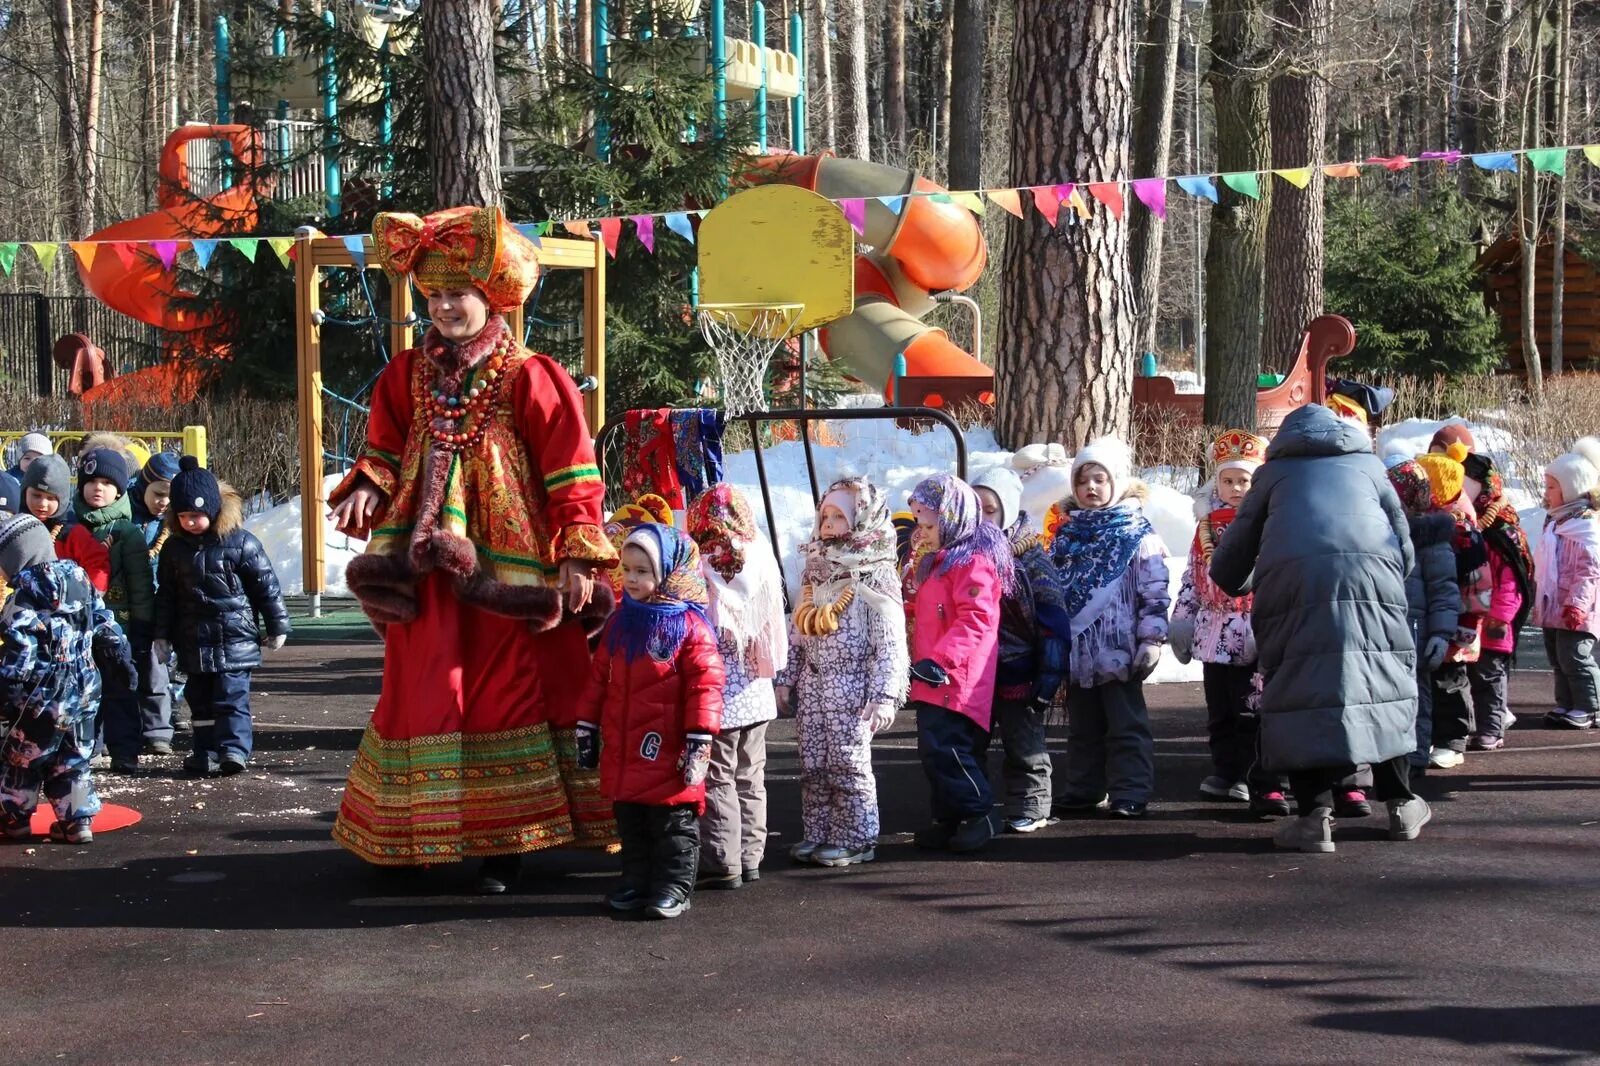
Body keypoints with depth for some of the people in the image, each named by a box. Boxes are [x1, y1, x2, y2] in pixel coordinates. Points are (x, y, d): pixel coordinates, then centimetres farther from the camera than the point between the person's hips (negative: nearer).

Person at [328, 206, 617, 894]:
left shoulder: (529, 378, -5)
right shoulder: (407, 375, 11)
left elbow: (572, 479, -6)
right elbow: (386, 449, 19)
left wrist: (577, 560, -11)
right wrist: (366, 488, -3)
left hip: (507, 568, -5)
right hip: (426, 564, 5)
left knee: (507, 697, 0)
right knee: (421, 697, 9)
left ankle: (507, 839, 8)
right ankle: (415, 834, 19)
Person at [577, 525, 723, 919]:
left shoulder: (690, 627, -10)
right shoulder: (620, 623, 10)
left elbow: (705, 683, -13)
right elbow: (599, 677, 15)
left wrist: (699, 738, -17)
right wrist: (587, 727, 14)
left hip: (668, 753, -6)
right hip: (622, 751, 7)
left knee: (674, 823, 2)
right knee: (630, 822, 15)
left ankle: (673, 887, 9)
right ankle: (636, 883, 25)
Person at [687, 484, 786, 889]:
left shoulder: (699, 570, -14)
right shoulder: (761, 561, 1)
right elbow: (774, 629, 7)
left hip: (717, 694, -5)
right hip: (756, 693, 6)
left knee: (717, 780, 1)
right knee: (750, 779, 14)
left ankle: (723, 864, 2)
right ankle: (749, 859, 21)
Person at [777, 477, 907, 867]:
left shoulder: (875, 579, -10)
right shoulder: (814, 573, 12)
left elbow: (891, 642, -14)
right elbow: (797, 630, 17)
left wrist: (885, 695, -20)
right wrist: (787, 677, 15)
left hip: (851, 687, -6)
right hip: (812, 685, 7)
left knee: (849, 765, 0)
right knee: (812, 765, 10)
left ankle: (855, 839, 10)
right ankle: (816, 835, 19)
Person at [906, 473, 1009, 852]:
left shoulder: (973, 562, -14)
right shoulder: (938, 563, 21)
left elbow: (975, 619, -24)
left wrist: (941, 659, -29)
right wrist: (922, 660, 27)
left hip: (955, 680, -11)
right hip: (933, 681, 11)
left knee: (945, 748, -14)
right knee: (933, 749, 12)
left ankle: (980, 814, -3)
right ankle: (948, 820, 19)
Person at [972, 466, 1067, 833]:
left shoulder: (1031, 558, -9)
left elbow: (1052, 618, -12)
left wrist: (1050, 672, -16)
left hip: (1018, 672, -5)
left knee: (1024, 747, 5)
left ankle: (1029, 808, 15)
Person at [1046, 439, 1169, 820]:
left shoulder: (1138, 535, -4)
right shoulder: (1067, 535, 12)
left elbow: (1155, 591, -8)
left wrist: (1152, 638, -13)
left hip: (1119, 646, -6)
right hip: (1077, 646, 6)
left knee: (1126, 724, 0)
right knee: (1082, 725, 13)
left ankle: (1130, 793, 4)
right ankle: (1083, 789, 22)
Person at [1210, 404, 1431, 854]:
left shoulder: (1274, 471, 27)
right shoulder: (1368, 463, 30)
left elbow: (1228, 566, 27)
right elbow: (1404, 546, 30)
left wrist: (1246, 585, 48)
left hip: (1293, 586, -1)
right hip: (1371, 576, 1)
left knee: (1299, 690, 3)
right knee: (1382, 683, 14)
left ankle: (1314, 813, -6)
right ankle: (1401, 805, 19)